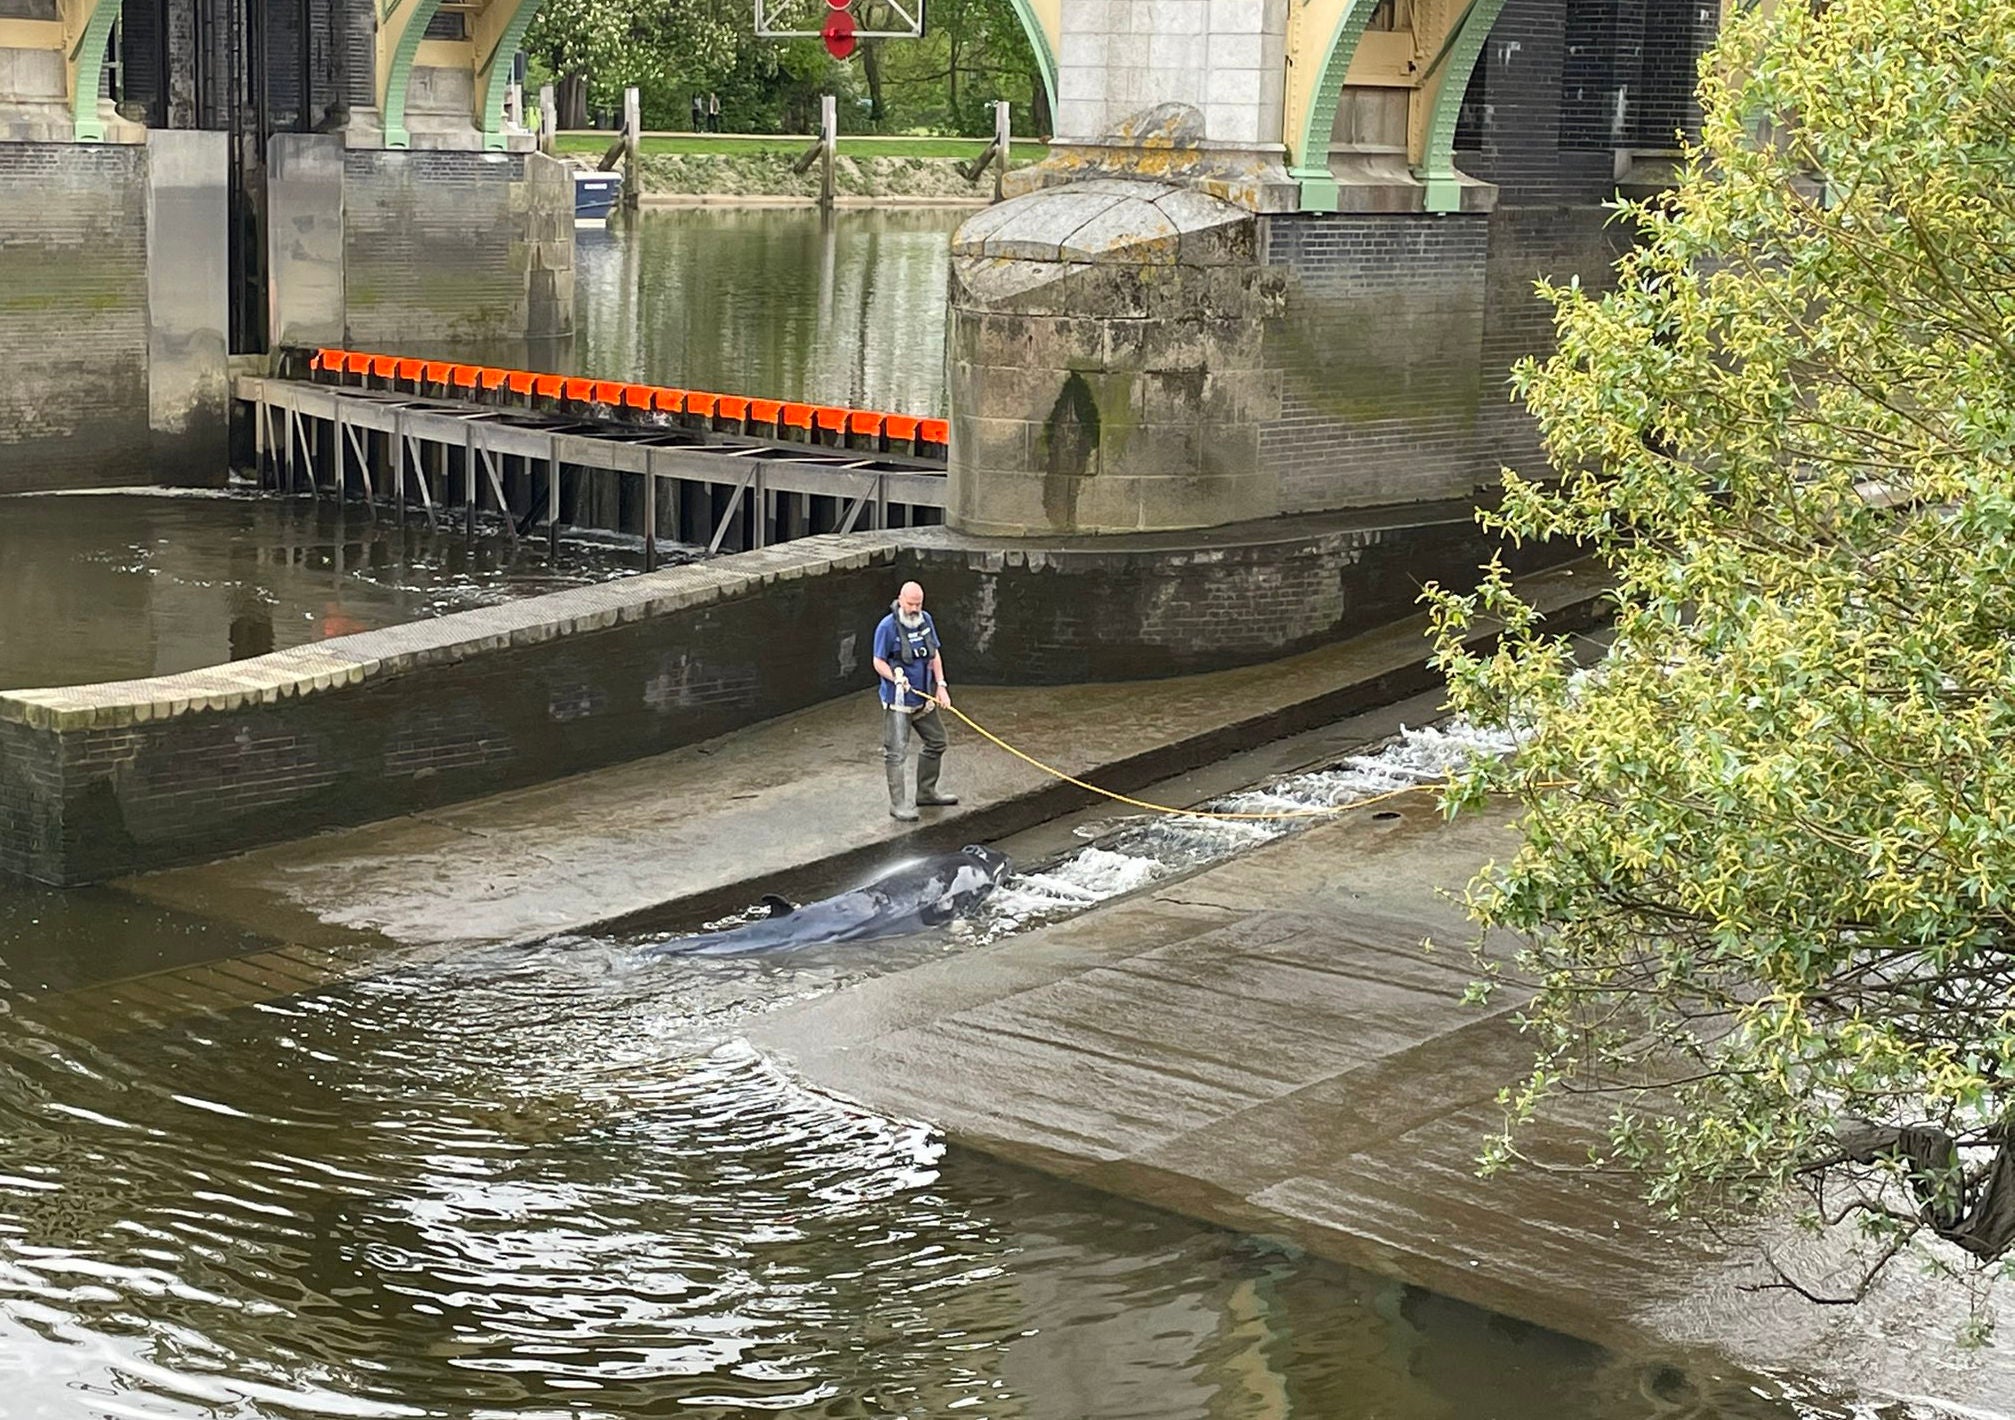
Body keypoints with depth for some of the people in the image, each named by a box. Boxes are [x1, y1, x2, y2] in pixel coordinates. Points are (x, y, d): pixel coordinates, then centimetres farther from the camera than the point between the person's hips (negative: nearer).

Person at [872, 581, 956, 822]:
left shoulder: (925, 620, 5)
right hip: (898, 702, -8)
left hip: (924, 698, 8)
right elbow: (879, 662, -11)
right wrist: (896, 679, -26)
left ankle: (926, 793, 34)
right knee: (896, 753, -6)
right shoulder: (888, 626, -15)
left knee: (936, 743, 19)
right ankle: (898, 804, 1)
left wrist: (941, 685, 5)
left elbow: (934, 654, 12)